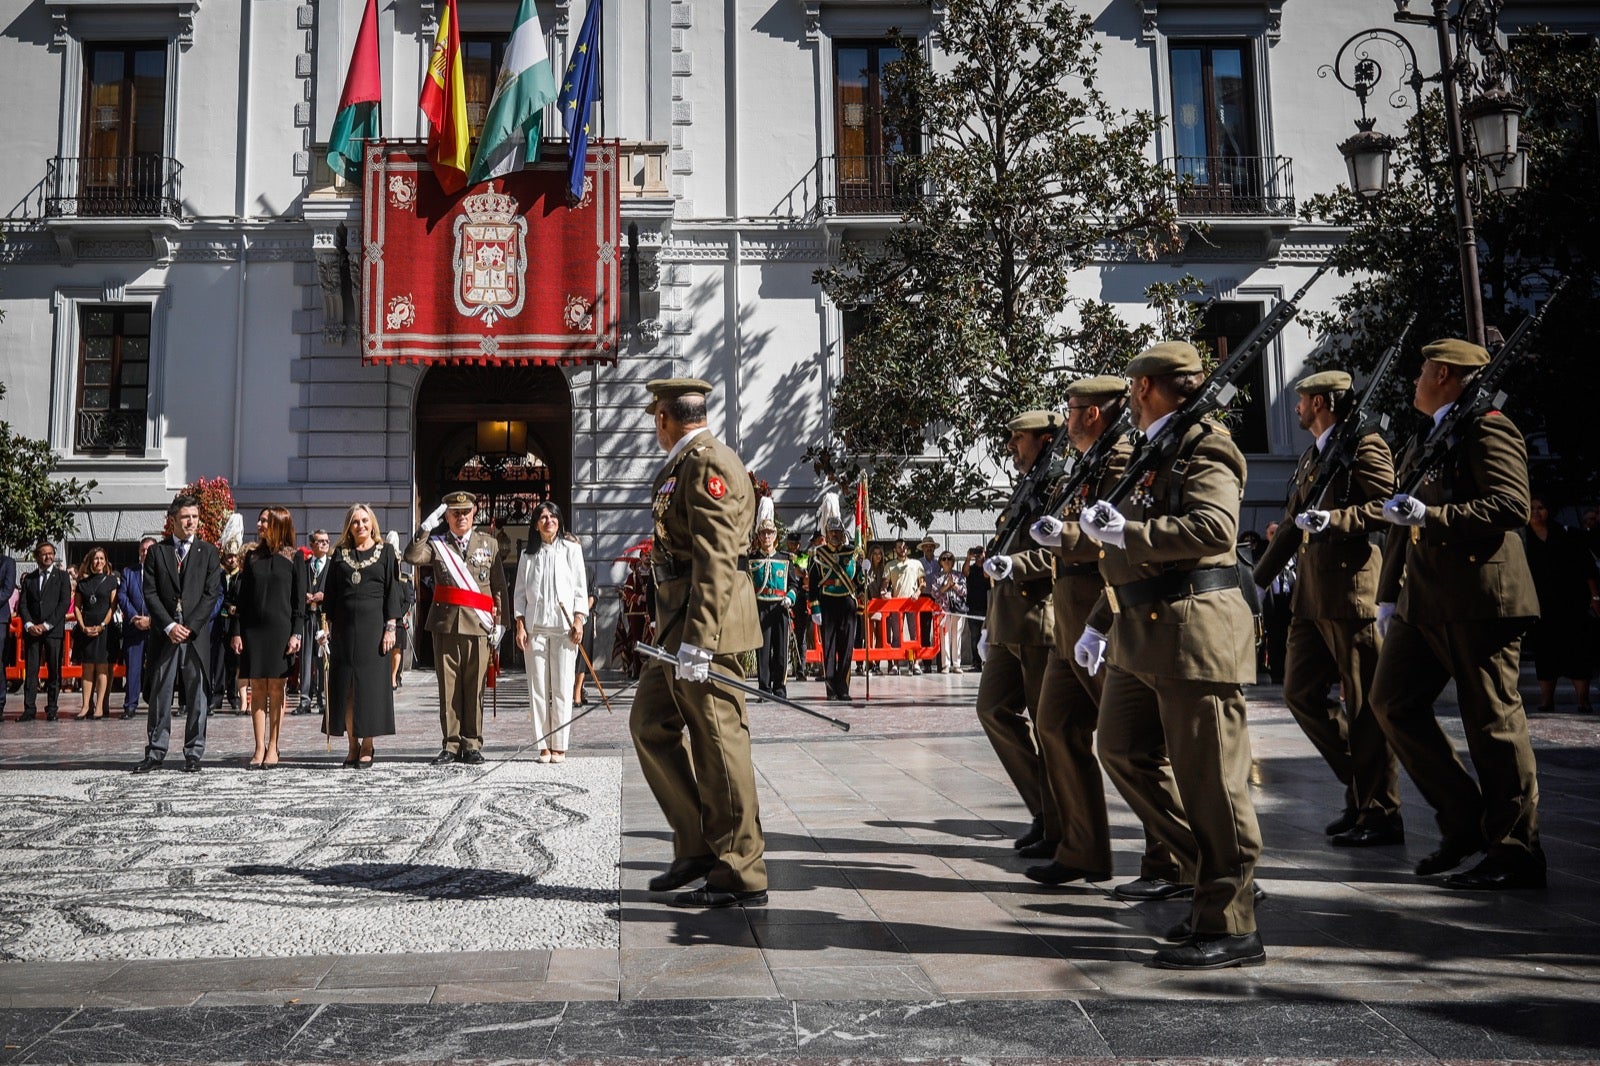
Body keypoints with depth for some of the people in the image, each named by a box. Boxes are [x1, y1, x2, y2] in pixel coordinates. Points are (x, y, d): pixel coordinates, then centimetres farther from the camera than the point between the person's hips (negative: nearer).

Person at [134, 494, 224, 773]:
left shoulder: (208, 552, 7)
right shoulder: (157, 552, 8)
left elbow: (212, 593, 0)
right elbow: (150, 593, 2)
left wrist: (190, 627, -10)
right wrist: (169, 626, -10)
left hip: (197, 635, 0)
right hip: (165, 634, 1)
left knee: (197, 697, 2)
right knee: (160, 695, 4)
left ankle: (193, 754, 9)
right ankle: (155, 753, 12)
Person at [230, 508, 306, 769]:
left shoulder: (294, 558, 2)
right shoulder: (252, 556, 11)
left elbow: (300, 600, 0)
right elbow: (241, 597, 10)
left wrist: (296, 633, -8)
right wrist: (235, 631, 2)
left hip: (280, 630, -3)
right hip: (252, 630, 3)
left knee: (276, 691, 0)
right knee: (257, 690, 3)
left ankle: (272, 748, 6)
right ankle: (259, 748, 7)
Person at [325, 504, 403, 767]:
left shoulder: (385, 552, 4)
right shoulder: (339, 554, 11)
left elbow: (392, 591, 0)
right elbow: (329, 592, 11)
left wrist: (391, 627, -7)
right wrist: (329, 624, 3)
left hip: (373, 624, -3)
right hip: (344, 625, 3)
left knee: (370, 684, -2)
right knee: (344, 686, 2)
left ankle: (367, 746, 4)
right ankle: (352, 745, 9)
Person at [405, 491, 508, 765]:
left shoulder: (489, 543, 11)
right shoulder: (436, 542, 10)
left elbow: (499, 586, 9)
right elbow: (412, 557, -10)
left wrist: (499, 623, 3)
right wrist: (426, 527, -14)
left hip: (478, 626, 0)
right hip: (445, 624, 0)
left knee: (474, 688, 2)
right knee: (448, 686, 4)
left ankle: (472, 745, 9)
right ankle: (451, 745, 11)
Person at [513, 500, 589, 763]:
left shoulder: (571, 549, 7)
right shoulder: (528, 555, 13)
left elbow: (580, 587, 5)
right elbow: (519, 592, 11)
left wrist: (578, 621, -4)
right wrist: (520, 625, 2)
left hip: (564, 625, -2)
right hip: (535, 626, 2)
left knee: (562, 688, -2)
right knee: (537, 689, 1)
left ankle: (559, 746, 4)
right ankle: (543, 745, 6)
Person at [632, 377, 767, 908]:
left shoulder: (708, 463, -13)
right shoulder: (685, 465, 19)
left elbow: (716, 559, -22)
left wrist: (698, 640, -26)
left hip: (706, 623, -11)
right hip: (680, 622, 11)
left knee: (718, 744, -5)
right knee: (651, 724, 14)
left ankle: (742, 877, 5)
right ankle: (697, 845, 20)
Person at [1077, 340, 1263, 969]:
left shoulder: (1204, 446, -9)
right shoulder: (1148, 453, 20)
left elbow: (1214, 527, -26)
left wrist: (1127, 533, -22)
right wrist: (1103, 623, 20)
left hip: (1196, 629, -10)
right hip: (1142, 633, 10)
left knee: (1208, 777, -4)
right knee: (1123, 749, 14)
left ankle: (1231, 927, 7)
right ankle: (1211, 871, 26)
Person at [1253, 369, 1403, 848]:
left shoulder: (1365, 446, -5)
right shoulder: (1310, 457, 22)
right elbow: (1292, 522, 27)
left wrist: (1334, 519, -25)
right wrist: (1260, 576, 27)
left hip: (1350, 592, -9)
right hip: (1309, 596, 9)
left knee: (1363, 705, -3)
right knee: (1300, 693, 9)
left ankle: (1381, 814, 6)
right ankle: (1362, 786, 22)